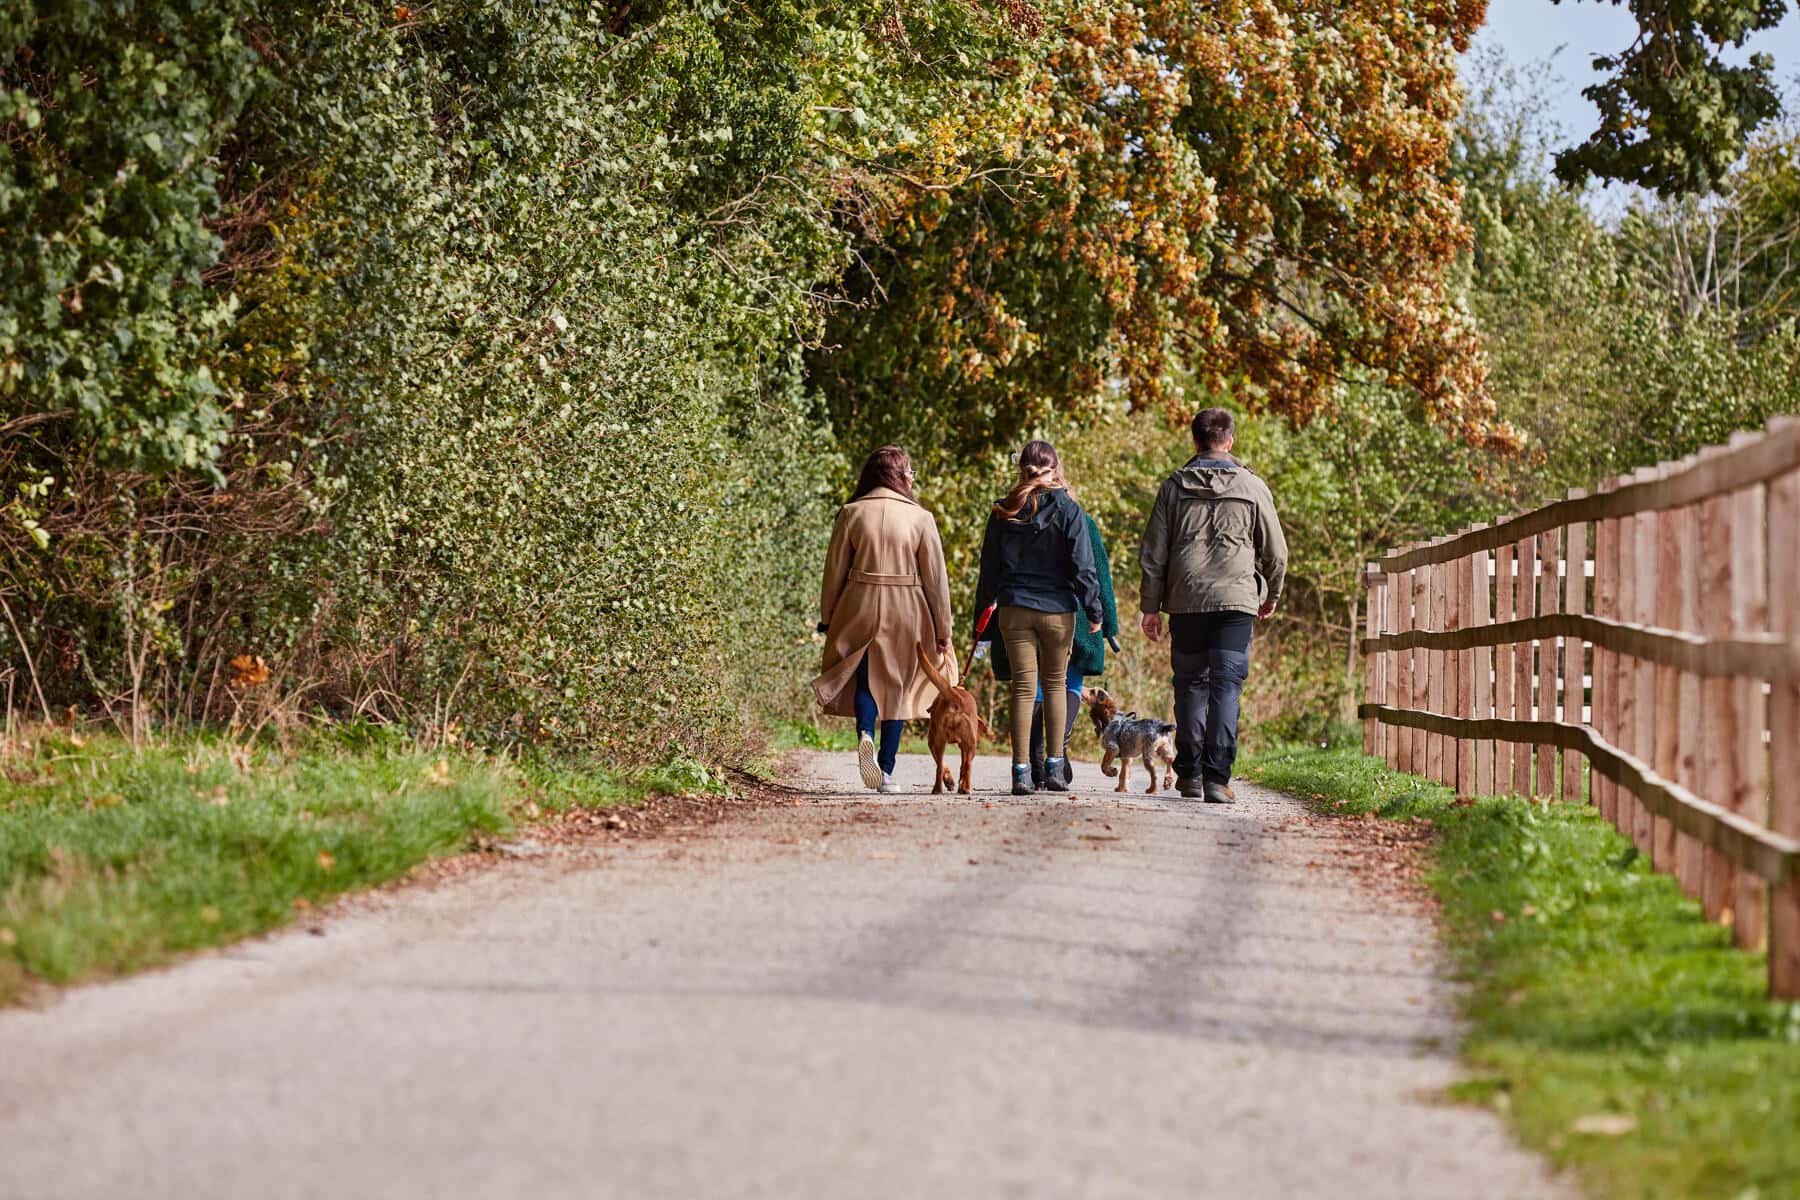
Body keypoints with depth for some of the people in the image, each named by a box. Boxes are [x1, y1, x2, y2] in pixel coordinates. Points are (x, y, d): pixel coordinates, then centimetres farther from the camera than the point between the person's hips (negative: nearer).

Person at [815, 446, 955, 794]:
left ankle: (865, 733, -21)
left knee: (864, 678, 11)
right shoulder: (920, 518, -3)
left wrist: (828, 618, 12)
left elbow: (835, 570, 3)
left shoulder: (851, 514, 0)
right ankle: (886, 771, 10)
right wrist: (943, 629, 5)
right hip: (906, 612, 0)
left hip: (860, 608, 1)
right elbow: (935, 578, -1)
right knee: (896, 686, 10)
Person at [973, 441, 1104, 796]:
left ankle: (1021, 772, -6)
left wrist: (982, 613, 16)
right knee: (1055, 683, 13)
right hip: (1058, 608, -1)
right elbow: (1083, 566, -7)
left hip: (1014, 609, 1)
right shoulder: (1068, 510, -5)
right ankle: (1054, 768, 13)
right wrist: (1094, 610, 0)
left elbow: (989, 568, 8)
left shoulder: (1004, 512, 3)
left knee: (1023, 687, 2)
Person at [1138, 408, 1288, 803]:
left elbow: (1153, 554, 7)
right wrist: (1271, 595, 26)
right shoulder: (1252, 488, 4)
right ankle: (1216, 778, -13)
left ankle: (1189, 773, 15)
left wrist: (1151, 607, 13)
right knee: (1226, 687, -4)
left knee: (1190, 685, 13)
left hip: (1185, 602, 2)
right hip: (1236, 600, -2)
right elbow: (1275, 552, 9)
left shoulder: (1175, 486, 7)